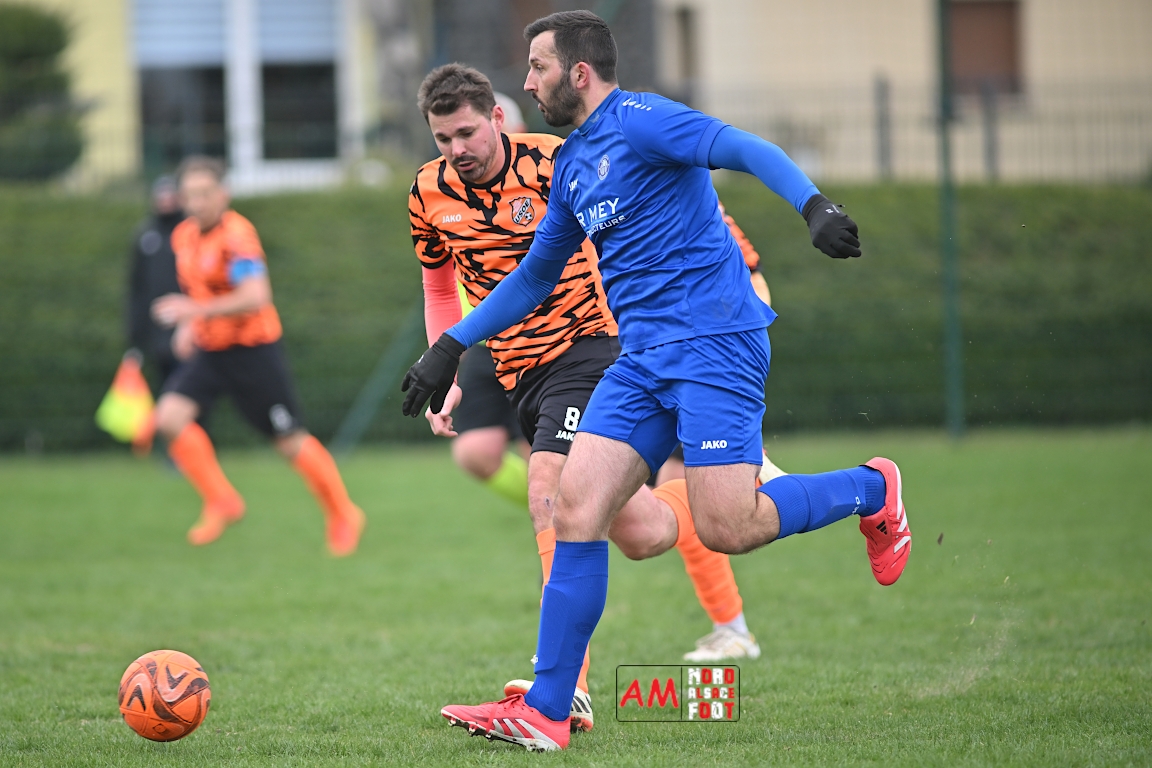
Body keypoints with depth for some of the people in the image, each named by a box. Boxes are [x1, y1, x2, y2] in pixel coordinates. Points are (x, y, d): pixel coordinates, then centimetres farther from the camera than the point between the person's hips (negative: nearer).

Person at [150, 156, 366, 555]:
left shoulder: (236, 235, -20)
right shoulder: (183, 236, 5)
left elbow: (255, 297, -32)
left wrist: (197, 312, -34)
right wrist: (189, 327, 8)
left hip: (252, 350, -7)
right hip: (209, 351, 7)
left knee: (290, 441, 1)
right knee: (169, 417, -14)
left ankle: (343, 516, 21)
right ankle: (222, 502, -1)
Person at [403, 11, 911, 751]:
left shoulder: (639, 121, -8)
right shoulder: (572, 164, 19)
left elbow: (745, 149, -22)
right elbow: (535, 275, 32)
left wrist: (814, 205, -39)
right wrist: (451, 345, 28)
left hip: (713, 338, -8)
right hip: (641, 357, 8)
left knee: (727, 528, -15)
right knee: (577, 510, -4)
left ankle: (870, 490, 12)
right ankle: (545, 713, -2)